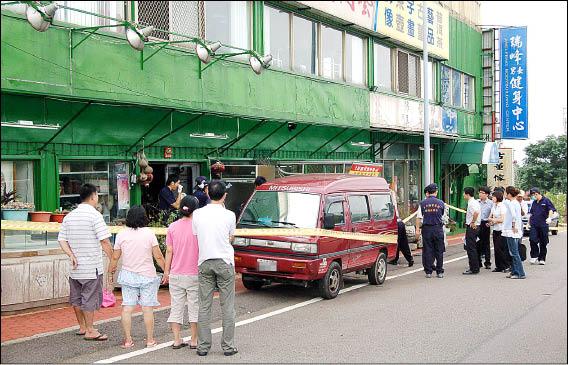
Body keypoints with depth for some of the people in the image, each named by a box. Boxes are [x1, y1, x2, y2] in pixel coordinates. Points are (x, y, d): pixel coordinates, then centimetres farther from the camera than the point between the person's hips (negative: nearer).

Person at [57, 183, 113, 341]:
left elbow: (62, 240, 5)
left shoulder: (69, 216, 9)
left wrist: (71, 255, -2)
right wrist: (113, 259, -10)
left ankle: (82, 327, 30)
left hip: (75, 267, 7)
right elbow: (104, 241, -16)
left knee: (77, 298, 16)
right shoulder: (95, 215, -12)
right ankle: (90, 331, 7)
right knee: (90, 298, 0)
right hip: (92, 266, -7)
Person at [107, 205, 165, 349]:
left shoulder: (121, 234, -1)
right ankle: (150, 339, 12)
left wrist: (110, 273, 16)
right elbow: (158, 257, -6)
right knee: (147, 308, 5)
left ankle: (128, 340, 9)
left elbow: (115, 258, 3)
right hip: (147, 275, -2)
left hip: (128, 276, 2)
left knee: (127, 308, 6)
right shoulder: (149, 233, -7)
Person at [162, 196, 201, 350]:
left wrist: (166, 271, 12)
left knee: (176, 307, 10)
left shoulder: (172, 227, 0)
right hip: (194, 275, -2)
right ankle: (194, 341, 11)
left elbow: (169, 251, 2)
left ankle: (177, 340, 12)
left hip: (175, 275, 3)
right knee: (194, 308, 7)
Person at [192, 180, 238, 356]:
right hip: (225, 262, -2)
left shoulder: (198, 214, 0)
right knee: (227, 307, 5)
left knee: (204, 306, 8)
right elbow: (231, 238, 6)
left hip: (204, 262, 2)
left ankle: (203, 346, 10)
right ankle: (228, 346, 8)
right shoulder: (229, 215, -6)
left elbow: (196, 237, 6)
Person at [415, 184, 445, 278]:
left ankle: (428, 272, 5)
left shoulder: (422, 203, -1)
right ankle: (439, 272, 10)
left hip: (426, 229, 0)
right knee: (439, 251, 7)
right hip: (438, 228, 0)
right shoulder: (441, 203, 2)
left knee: (427, 251, 4)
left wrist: (417, 229, 3)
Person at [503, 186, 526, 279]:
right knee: (513, 252, 14)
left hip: (511, 231, -9)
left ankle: (520, 273, -4)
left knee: (514, 253, -6)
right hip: (516, 231, 9)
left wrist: (513, 226, -19)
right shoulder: (516, 203, 14)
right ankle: (514, 271, 20)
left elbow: (514, 215, -26)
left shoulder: (511, 203, -14)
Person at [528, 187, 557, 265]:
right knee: (532, 240, -10)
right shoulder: (534, 202, 15)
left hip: (543, 225, -4)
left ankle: (542, 259, 14)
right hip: (534, 225, 4)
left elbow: (551, 209, -11)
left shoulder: (546, 200, -2)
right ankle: (534, 256, 1)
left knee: (543, 243, 4)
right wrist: (529, 220, 28)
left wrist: (549, 218, -26)